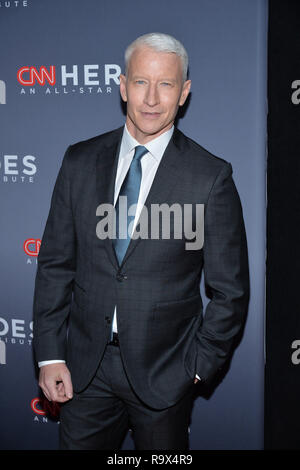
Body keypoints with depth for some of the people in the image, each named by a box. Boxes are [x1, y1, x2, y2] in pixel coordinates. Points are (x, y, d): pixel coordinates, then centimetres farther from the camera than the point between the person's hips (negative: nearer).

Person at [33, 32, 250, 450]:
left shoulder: (211, 177, -9)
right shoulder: (80, 161, 0)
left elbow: (230, 290, -4)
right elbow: (55, 264, 3)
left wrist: (198, 366, -5)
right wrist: (50, 354, -1)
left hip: (164, 372, -2)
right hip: (84, 368, 2)